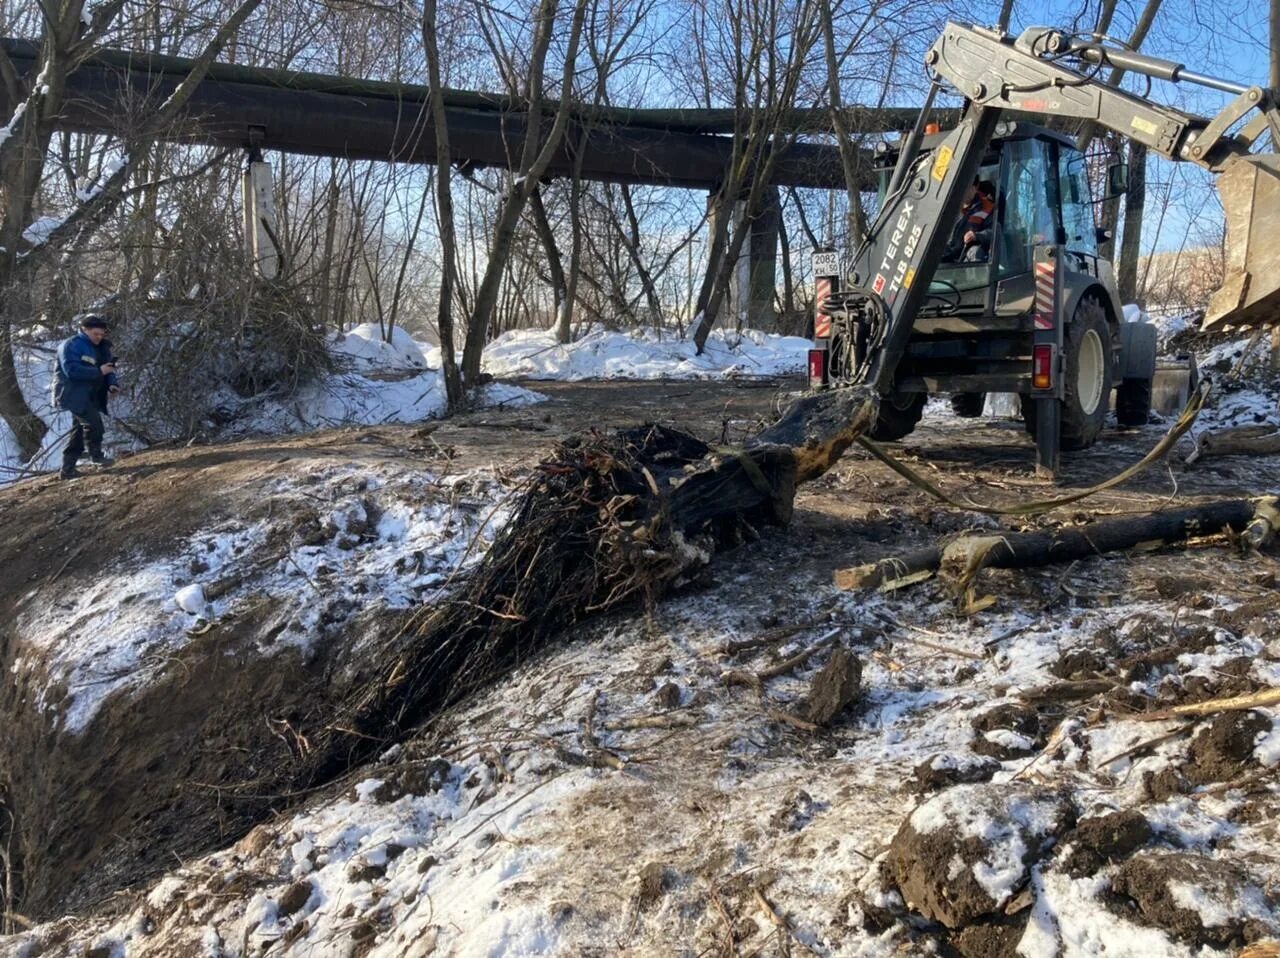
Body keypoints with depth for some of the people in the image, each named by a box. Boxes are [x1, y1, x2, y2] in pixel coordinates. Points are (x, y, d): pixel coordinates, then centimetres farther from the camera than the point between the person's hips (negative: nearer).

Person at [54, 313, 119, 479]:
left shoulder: (101, 348, 12)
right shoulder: (71, 346, -13)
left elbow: (108, 369, 10)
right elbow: (72, 371, -25)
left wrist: (112, 384, -12)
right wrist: (99, 371, -26)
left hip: (89, 396, 9)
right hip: (74, 395, -9)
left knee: (79, 431, 10)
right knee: (94, 422, -20)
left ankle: (68, 469, 16)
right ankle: (96, 456, -1)